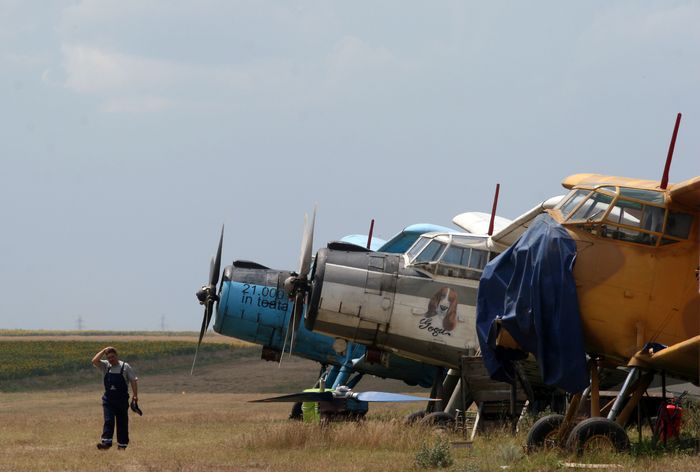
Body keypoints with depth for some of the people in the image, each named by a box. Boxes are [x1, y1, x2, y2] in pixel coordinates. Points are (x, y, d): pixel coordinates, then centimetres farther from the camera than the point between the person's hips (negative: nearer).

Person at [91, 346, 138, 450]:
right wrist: (104, 351, -8)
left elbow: (133, 380, -1)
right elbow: (94, 361, -9)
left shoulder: (125, 366, 0)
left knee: (122, 422, 4)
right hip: (108, 399, 1)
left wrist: (135, 395, -9)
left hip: (122, 399, -1)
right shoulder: (106, 366, 6)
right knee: (108, 421, -11)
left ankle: (122, 444, 10)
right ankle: (106, 442, -19)